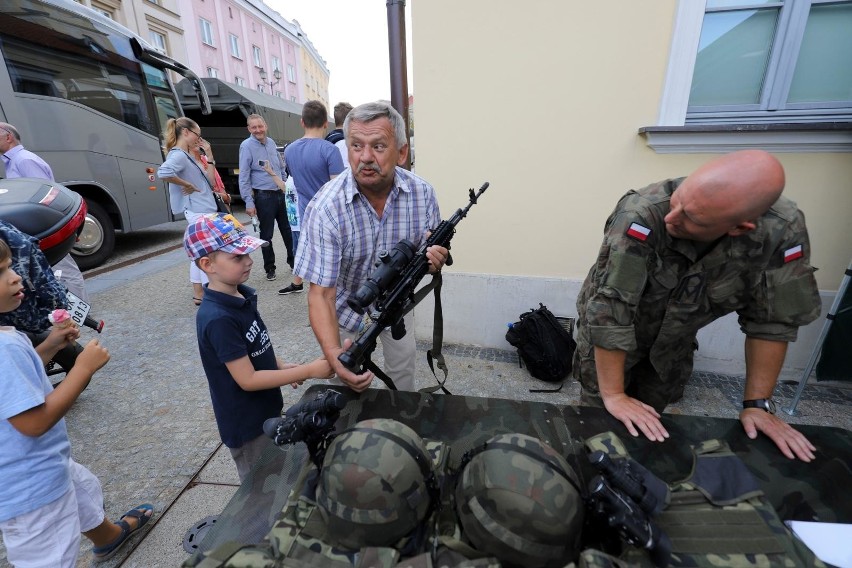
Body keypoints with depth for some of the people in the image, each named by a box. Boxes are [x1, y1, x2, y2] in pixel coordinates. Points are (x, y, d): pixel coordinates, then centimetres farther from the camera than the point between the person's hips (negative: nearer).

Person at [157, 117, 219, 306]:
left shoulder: (187, 155, 14)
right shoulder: (178, 155, -15)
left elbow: (210, 181, 14)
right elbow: (163, 173, -35)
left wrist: (209, 155, 11)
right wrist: (187, 185, -21)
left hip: (202, 210, 10)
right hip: (199, 211, -10)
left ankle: (199, 294, 24)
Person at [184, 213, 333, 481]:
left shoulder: (243, 295, -4)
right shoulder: (218, 319, -30)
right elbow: (247, 379, -27)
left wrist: (280, 366, 0)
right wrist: (308, 371, -26)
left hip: (266, 411, 8)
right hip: (246, 424, -7)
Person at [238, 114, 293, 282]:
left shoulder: (271, 142, 9)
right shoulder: (247, 146, -9)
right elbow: (244, 176, -12)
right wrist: (249, 202, -16)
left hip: (281, 193, 5)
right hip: (264, 197, -5)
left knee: (287, 230, 14)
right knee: (266, 234, 5)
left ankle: (293, 261, 29)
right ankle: (270, 268, 18)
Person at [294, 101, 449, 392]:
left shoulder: (422, 192, -19)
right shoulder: (326, 208, -31)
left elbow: (434, 248, -4)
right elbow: (321, 294, -30)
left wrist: (434, 257, -30)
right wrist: (333, 355, -45)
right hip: (347, 302, -3)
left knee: (403, 367, 19)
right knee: (349, 378, 9)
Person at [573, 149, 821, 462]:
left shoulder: (783, 232, -26)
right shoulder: (642, 213, -38)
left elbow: (772, 320, -13)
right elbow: (609, 309, -36)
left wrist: (757, 404, -11)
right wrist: (613, 395, -29)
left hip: (673, 340, 3)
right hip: (608, 334, -3)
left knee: (651, 422, 18)